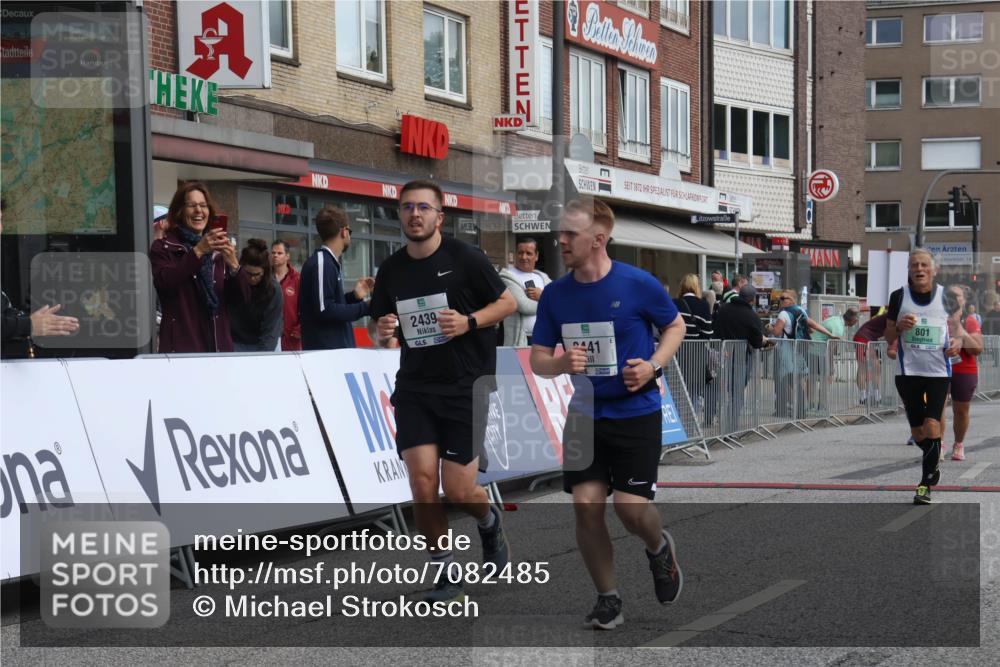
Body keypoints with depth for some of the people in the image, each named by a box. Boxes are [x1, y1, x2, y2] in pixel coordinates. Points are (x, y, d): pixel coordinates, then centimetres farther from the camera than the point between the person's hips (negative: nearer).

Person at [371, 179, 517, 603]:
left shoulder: (465, 258, -6)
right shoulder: (391, 270, 6)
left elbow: (508, 303, 0)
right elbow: (381, 324, 17)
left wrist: (469, 322, -16)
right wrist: (384, 331, -6)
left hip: (466, 386, -3)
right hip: (414, 387, 3)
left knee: (458, 490, -5)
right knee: (422, 482, -8)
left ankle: (489, 522, 32)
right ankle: (446, 573, 9)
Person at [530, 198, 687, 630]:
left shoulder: (638, 284, -11)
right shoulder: (555, 294, -1)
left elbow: (675, 325, 4)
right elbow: (537, 359, 4)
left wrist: (652, 365, -12)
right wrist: (560, 364, -19)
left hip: (636, 413, -3)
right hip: (585, 414, 3)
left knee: (630, 508, -9)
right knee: (586, 506, -4)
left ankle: (659, 549, 28)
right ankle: (608, 598, 14)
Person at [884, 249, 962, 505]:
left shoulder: (946, 296, 1)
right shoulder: (899, 296, 2)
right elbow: (888, 337, 7)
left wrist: (957, 343, -11)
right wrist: (899, 327, -15)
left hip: (939, 371, -1)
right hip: (908, 371, 1)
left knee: (931, 425, -13)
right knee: (917, 432, 7)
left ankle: (926, 483, -4)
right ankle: (933, 466, 35)